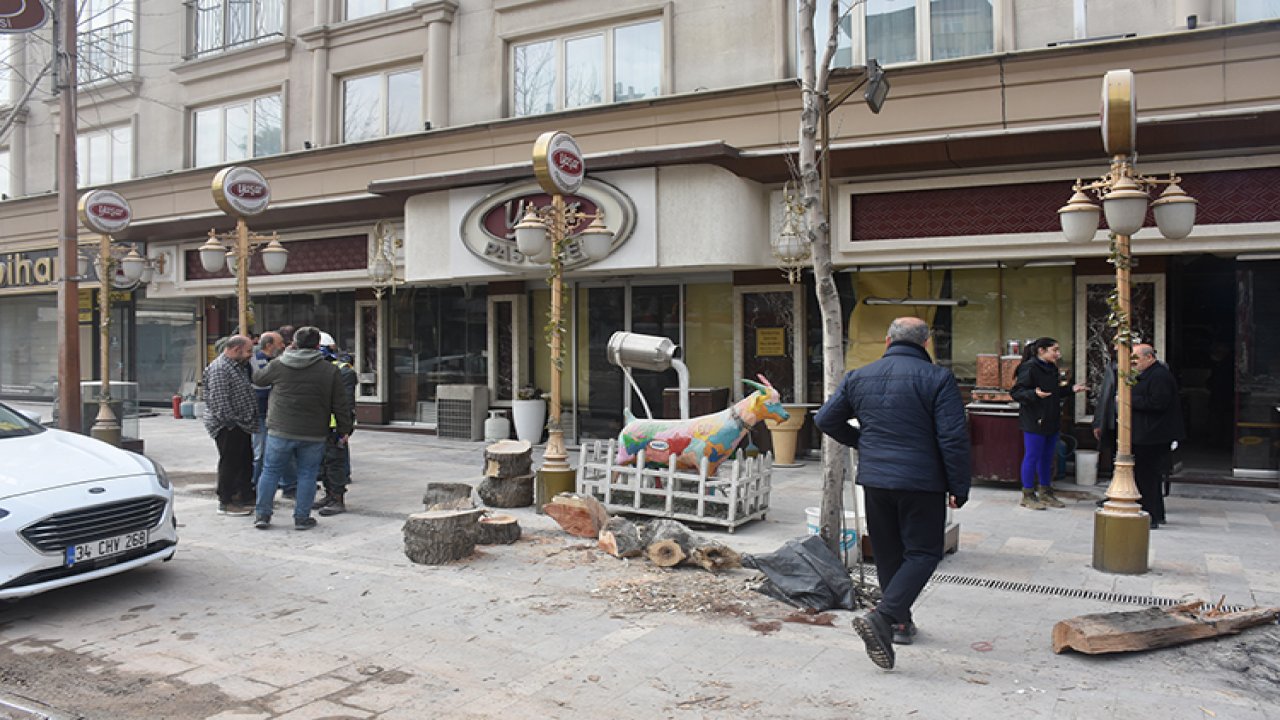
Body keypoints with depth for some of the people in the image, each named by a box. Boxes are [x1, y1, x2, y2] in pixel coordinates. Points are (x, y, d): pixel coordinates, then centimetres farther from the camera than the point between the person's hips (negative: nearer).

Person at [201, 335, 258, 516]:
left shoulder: (237, 366, 16)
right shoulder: (219, 368, -17)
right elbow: (220, 401, -22)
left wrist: (249, 422, 18)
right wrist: (231, 421, -20)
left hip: (241, 425, 10)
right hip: (228, 427, -10)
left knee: (245, 462, 16)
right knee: (230, 463, -3)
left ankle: (245, 497, 27)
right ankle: (225, 503, 6)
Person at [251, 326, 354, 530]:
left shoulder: (278, 365, -2)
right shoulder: (330, 371, -3)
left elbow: (257, 378, 19)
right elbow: (341, 404, -1)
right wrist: (344, 429, 11)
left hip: (280, 431, 1)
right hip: (314, 435, 0)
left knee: (271, 471, 14)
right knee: (307, 475, 10)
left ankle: (262, 514, 19)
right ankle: (302, 518, 13)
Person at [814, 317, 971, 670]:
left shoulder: (858, 377, 5)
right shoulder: (938, 379, -8)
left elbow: (826, 420, 11)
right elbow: (953, 439, -12)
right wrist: (959, 488, -4)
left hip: (874, 479, 5)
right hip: (922, 482, -4)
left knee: (888, 552, 18)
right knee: (922, 552, 3)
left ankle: (900, 621, 29)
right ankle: (883, 616, -14)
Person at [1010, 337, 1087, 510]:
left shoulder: (1051, 369, 14)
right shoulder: (1029, 368, -14)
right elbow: (1016, 392, -18)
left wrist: (1071, 389, 12)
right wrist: (1034, 394, -33)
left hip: (1051, 421, 9)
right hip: (1034, 422, -9)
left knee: (1047, 457, 14)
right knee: (1032, 457, -2)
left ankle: (1046, 493, 24)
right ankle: (1028, 495, 7)